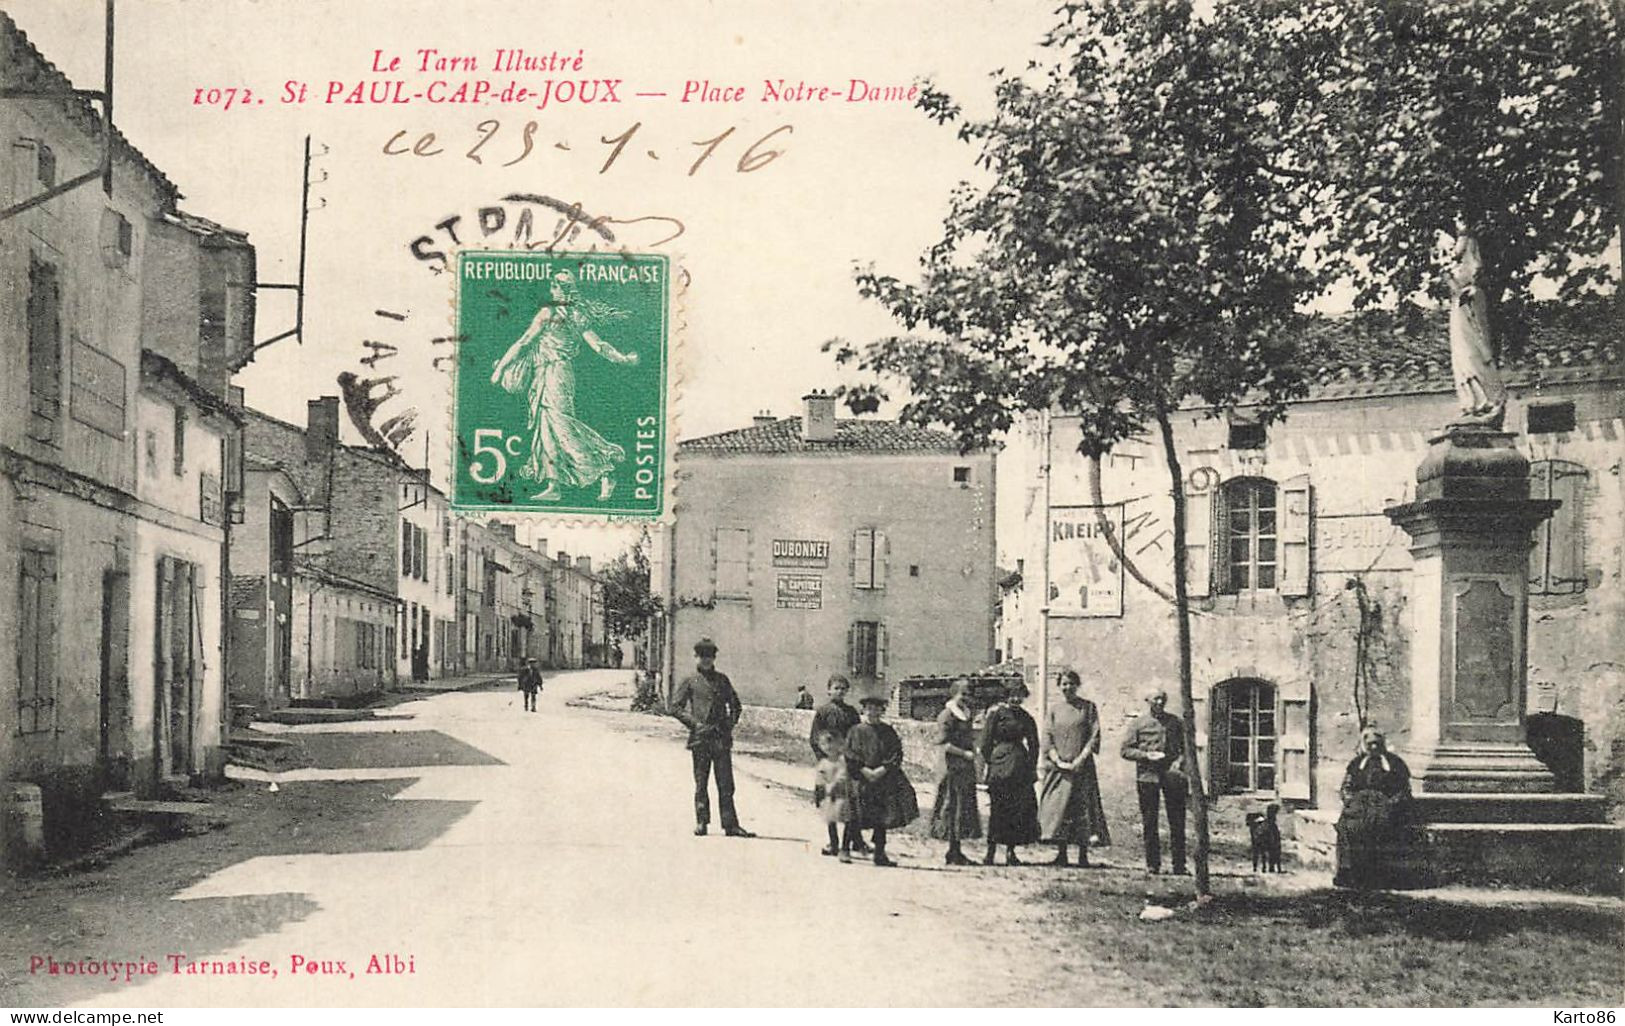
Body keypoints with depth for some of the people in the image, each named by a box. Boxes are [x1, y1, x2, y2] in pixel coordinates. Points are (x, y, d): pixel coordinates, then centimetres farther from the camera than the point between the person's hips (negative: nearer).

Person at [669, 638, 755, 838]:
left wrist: (730, 724, 5)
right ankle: (701, 822, 9)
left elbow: (735, 705, 21)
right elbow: (675, 707, 3)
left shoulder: (722, 680, 15)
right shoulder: (690, 681, 6)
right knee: (701, 783, 2)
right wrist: (694, 724, -7)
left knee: (726, 784, -1)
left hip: (722, 738, 2)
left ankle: (730, 824, 0)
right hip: (700, 738, -2)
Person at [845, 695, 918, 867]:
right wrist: (864, 770, -14)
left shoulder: (887, 731, 9)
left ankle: (880, 854, 10)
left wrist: (883, 769, -11)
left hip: (883, 777, 2)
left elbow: (896, 754, 2)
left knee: (881, 818, 3)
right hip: (860, 778, -2)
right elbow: (850, 755, -2)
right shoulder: (856, 731, 3)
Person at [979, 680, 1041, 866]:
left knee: (1020, 810, 1)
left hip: (1021, 767, 5)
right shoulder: (995, 712, -2)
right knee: (998, 809, -5)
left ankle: (1010, 852, 9)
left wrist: (1033, 768, 10)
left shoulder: (1026, 718, 11)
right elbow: (986, 741, -3)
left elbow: (1033, 744, 16)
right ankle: (990, 852, 1)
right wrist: (988, 763, -8)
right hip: (1000, 765, -4)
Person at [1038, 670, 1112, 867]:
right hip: (1058, 767, 2)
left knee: (1083, 806, -4)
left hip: (1082, 766, -2)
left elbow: (1094, 737, 0)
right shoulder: (1053, 710, 10)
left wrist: (1080, 759, -12)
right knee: (1057, 807, -3)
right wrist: (1058, 761, -9)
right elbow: (1047, 739, 5)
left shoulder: (1088, 708, 6)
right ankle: (1061, 854, 1)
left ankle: (1083, 856, -1)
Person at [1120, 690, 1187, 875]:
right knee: (1149, 823, 1)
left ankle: (1179, 865, 3)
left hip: (1172, 775, 2)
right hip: (1147, 775, -2)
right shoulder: (1138, 724, 5)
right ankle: (1152, 864, 8)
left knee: (1177, 822, -1)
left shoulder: (1174, 722, 13)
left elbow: (1184, 747, 16)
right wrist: (1146, 755, -11)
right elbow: (1126, 750, 3)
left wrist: (1179, 760, -4)